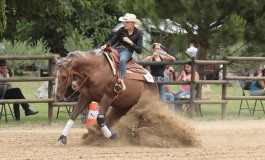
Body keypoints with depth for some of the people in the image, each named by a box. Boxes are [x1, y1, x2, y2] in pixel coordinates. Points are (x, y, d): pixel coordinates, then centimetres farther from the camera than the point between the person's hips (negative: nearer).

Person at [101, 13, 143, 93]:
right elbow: (113, 40, 7)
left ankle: (121, 81, -51)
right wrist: (106, 45, -14)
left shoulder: (138, 33, 1)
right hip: (117, 49, 4)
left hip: (127, 51, -4)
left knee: (122, 60, -39)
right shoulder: (122, 30, 7)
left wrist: (130, 42, -14)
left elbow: (139, 50, -1)